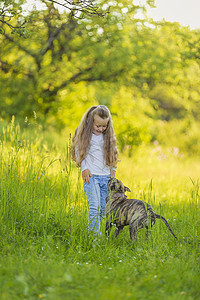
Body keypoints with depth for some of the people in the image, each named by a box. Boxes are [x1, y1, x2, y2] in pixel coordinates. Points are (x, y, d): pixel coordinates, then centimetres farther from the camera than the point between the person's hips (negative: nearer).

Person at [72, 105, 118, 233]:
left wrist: (113, 170, 9)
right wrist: (84, 168, -8)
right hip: (91, 175, -4)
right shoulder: (84, 134, -1)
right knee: (94, 206, -15)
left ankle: (90, 231, 17)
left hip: (106, 176, 4)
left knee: (104, 208, 3)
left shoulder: (108, 136, 10)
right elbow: (79, 152, 0)